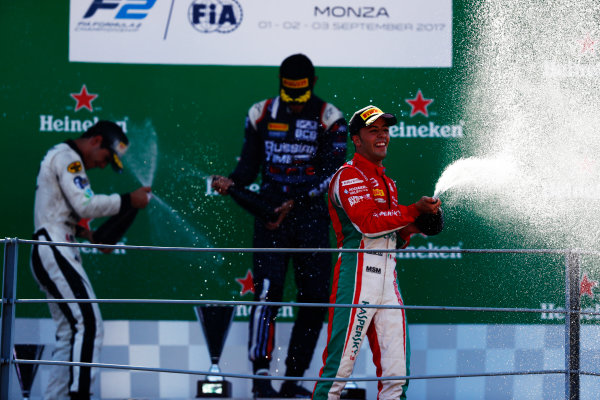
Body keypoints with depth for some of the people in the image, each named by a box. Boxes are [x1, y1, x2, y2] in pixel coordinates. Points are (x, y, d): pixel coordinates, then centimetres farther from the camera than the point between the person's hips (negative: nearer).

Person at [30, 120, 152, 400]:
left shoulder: (60, 157, 24)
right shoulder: (67, 157, -8)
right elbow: (85, 204, -19)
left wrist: (86, 234, 12)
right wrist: (128, 200, -15)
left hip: (46, 254, 11)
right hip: (55, 250, -11)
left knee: (69, 332, 9)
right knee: (88, 324, -17)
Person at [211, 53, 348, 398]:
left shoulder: (330, 118, 0)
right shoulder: (261, 114, 7)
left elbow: (331, 171, -7)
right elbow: (250, 164, 12)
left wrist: (295, 202, -16)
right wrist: (232, 182, -10)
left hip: (311, 214, 1)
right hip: (270, 212, 0)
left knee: (316, 299, 1)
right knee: (268, 289, -15)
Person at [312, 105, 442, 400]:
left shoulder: (387, 182, 25)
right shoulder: (349, 175, -3)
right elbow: (367, 223, -18)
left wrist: (412, 228, 6)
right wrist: (415, 210, -19)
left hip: (388, 278, 8)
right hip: (358, 276, -8)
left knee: (396, 374, 4)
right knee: (339, 367, -12)